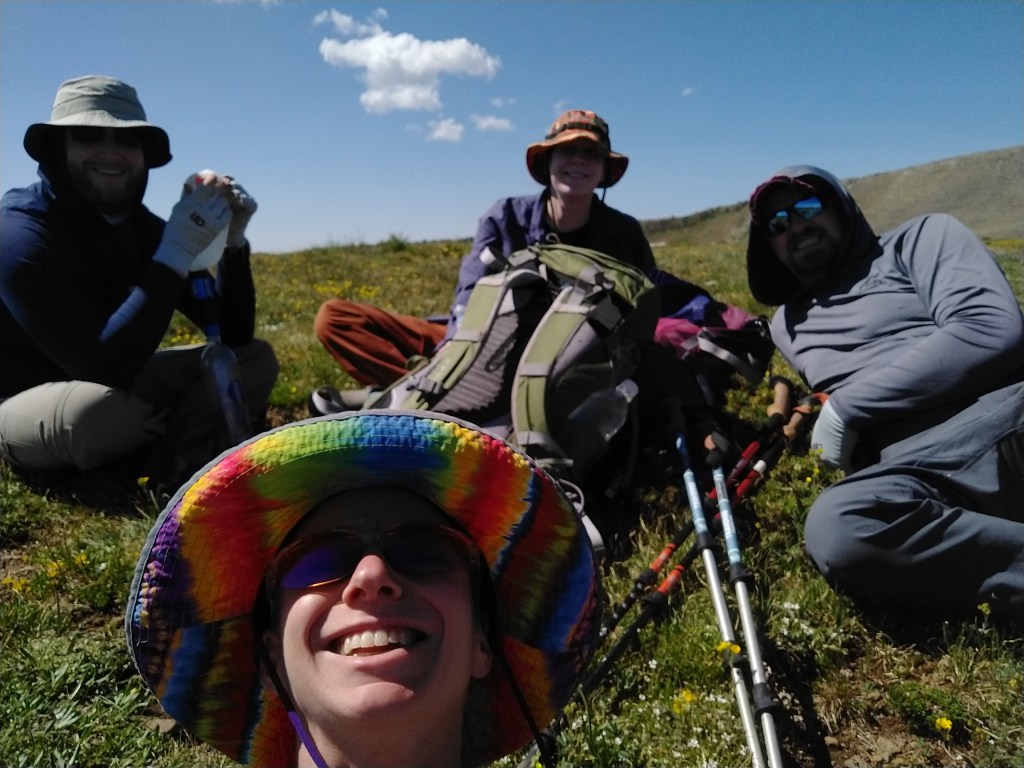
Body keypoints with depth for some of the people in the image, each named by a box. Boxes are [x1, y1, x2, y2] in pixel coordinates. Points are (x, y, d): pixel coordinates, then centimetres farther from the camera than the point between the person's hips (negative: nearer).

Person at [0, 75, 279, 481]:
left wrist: (233, 242, -21)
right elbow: (105, 368, -35)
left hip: (115, 386, 6)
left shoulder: (142, 225, -3)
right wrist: (177, 251, -34)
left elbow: (234, 335, -6)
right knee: (100, 407, -41)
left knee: (256, 358, -5)